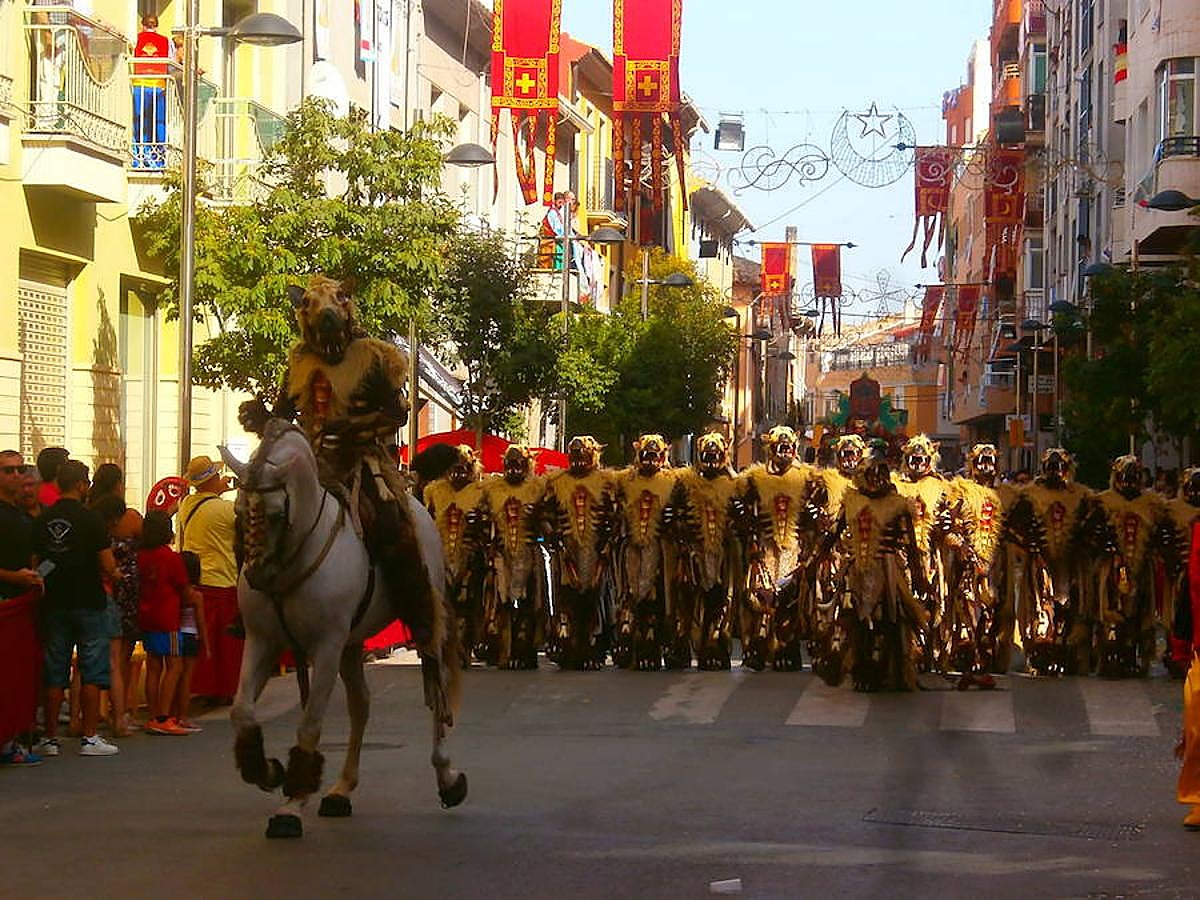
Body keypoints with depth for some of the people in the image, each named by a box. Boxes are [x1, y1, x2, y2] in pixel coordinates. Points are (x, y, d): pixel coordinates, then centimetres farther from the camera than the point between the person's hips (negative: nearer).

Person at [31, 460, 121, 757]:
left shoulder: (43, 521, 2)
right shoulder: (89, 518, -11)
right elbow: (107, 566, -12)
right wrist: (114, 575, 9)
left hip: (54, 602, 4)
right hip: (88, 602, -4)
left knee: (54, 675, 9)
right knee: (92, 674, 2)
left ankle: (50, 737, 11)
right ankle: (89, 738, 0)